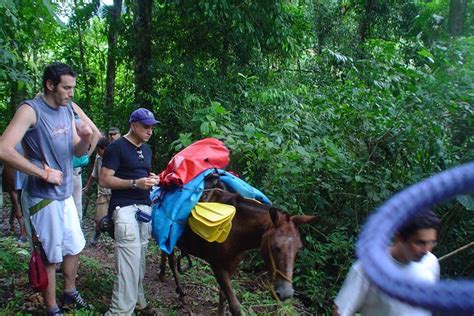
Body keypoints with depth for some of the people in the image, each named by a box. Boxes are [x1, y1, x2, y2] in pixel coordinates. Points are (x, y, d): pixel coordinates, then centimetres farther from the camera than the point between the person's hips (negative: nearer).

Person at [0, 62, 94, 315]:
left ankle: (69, 293, 39)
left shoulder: (67, 110, 6)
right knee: (50, 257, 5)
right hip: (42, 198, -7)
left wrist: (85, 138, -13)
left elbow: (77, 152, 11)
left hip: (65, 195, 8)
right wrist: (44, 173, -23)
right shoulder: (30, 110, -17)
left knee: (74, 247, 19)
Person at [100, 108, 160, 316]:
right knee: (129, 260, -13)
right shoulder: (116, 147, -5)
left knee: (139, 259, 9)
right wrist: (135, 183, -18)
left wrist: (152, 179, 7)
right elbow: (104, 180, -10)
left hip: (145, 207, 7)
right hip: (125, 207, -7)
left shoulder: (146, 150, 19)